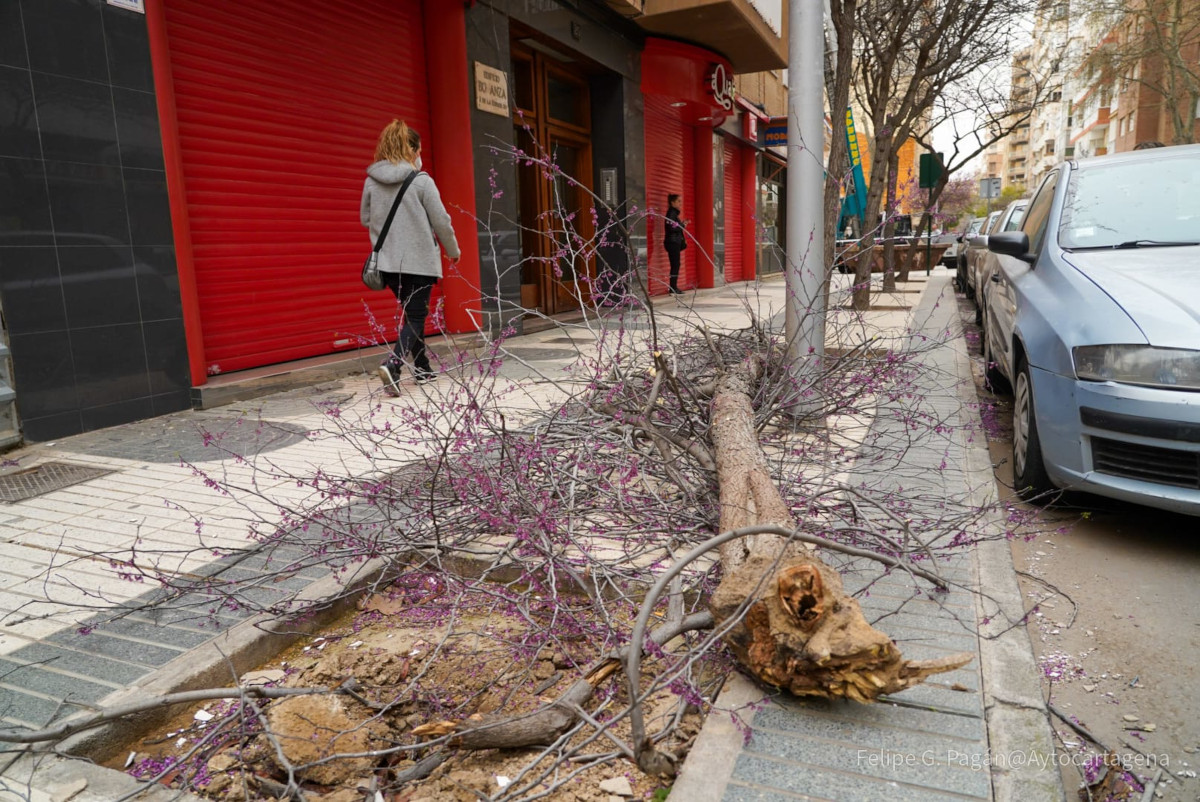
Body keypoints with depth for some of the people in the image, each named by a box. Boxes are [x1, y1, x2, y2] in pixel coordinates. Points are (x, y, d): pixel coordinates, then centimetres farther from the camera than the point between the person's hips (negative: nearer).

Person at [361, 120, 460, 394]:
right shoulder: (422, 181, -10)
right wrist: (453, 251, 9)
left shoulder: (371, 182, 2)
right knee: (416, 317, 1)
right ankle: (392, 365, -19)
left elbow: (366, 219, 13)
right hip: (419, 261, -5)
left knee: (412, 314, 19)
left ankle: (422, 368, 27)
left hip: (388, 262, 5)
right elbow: (441, 222, -6)